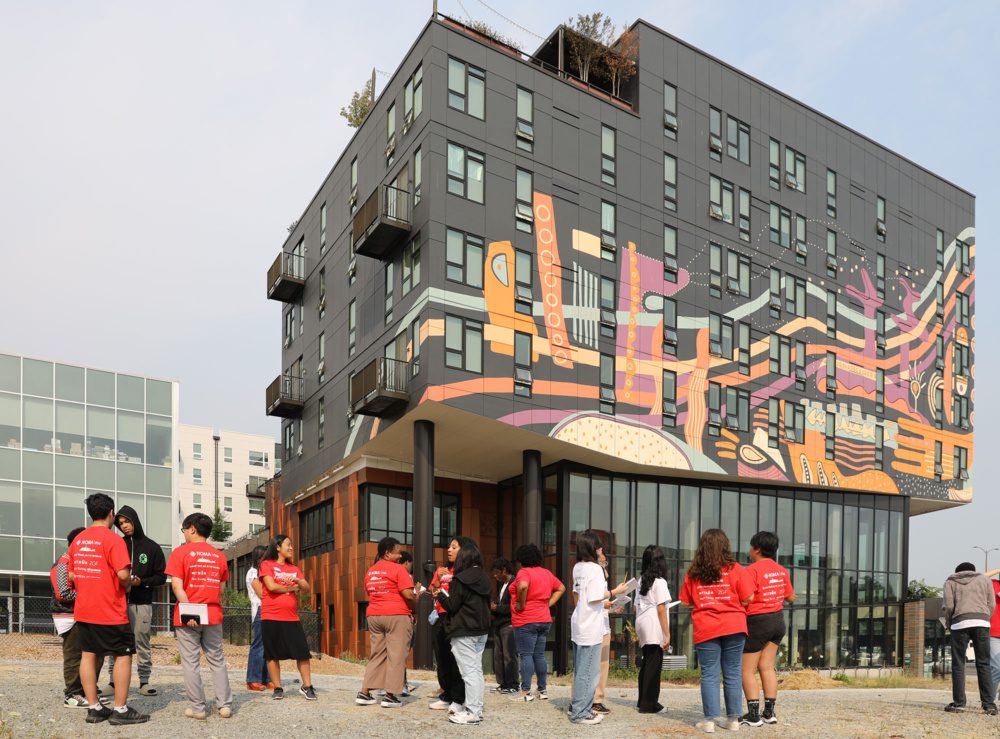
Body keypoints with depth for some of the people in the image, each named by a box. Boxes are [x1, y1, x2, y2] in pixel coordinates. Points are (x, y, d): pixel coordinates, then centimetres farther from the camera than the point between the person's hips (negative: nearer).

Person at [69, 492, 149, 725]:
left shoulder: (77, 540, 8)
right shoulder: (113, 539, -15)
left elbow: (71, 575, 13)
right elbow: (123, 574, -22)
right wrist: (129, 584, -2)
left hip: (84, 609, 7)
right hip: (110, 610, -7)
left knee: (88, 654, 11)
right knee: (124, 654, 2)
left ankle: (94, 708, 15)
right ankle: (120, 710, 3)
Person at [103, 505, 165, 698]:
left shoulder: (151, 547, 7)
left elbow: (161, 576, 5)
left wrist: (142, 582, -10)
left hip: (141, 603, -1)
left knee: (142, 642, 1)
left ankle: (144, 680, 7)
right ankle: (114, 680, 9)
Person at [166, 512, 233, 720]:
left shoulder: (181, 552, -4)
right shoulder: (219, 555, 7)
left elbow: (177, 586, -13)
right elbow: (221, 588, 9)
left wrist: (189, 612, -15)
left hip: (188, 616, -3)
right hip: (213, 615, 3)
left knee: (191, 662, 4)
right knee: (217, 660, 11)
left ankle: (197, 708, 7)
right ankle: (225, 705, 9)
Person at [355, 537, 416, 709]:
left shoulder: (370, 571, 15)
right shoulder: (398, 569, -8)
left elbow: (370, 594, 18)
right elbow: (408, 594, -14)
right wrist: (415, 607, 2)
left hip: (374, 615, 7)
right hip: (397, 616, -7)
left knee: (376, 654, 13)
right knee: (396, 655, -1)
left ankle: (364, 692, 9)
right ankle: (390, 695, -2)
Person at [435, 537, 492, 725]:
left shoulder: (460, 579, -15)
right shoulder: (484, 577, 8)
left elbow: (452, 606, -11)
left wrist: (441, 595, 5)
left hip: (463, 632, -7)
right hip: (482, 630, 8)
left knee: (469, 671, -4)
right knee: (477, 669, 13)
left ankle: (472, 713, -1)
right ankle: (477, 709, 18)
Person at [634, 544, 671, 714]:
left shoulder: (641, 581, 12)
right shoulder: (659, 582, -9)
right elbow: (661, 609, -13)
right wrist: (667, 634, -10)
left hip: (642, 625, 7)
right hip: (655, 630, -7)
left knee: (646, 663, 16)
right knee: (654, 665, -1)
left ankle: (643, 700, 23)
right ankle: (649, 703, 3)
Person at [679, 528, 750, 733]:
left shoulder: (693, 573, 2)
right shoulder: (735, 569, -1)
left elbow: (686, 601, 8)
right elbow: (746, 599, -1)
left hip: (705, 630, 0)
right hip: (734, 627, 0)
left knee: (709, 675, 3)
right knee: (732, 673, 8)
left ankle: (710, 719, 3)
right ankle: (733, 719, 13)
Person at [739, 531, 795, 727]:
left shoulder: (751, 570, -17)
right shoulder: (782, 570, 6)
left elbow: (747, 598, -26)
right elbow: (791, 597, 14)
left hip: (757, 622, -7)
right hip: (777, 620, 7)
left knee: (748, 670, 2)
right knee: (767, 667, 12)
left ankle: (753, 715, 0)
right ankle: (769, 712, 12)